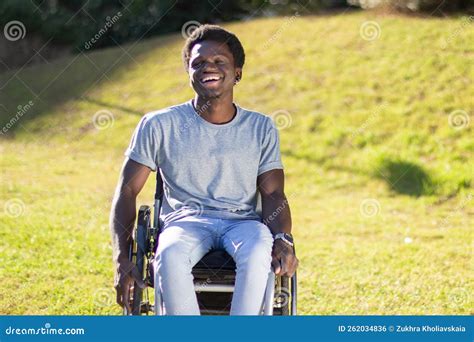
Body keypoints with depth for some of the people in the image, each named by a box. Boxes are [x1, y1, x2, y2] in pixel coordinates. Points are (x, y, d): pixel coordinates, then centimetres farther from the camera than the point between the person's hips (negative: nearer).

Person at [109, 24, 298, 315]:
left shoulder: (261, 128, 11)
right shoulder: (159, 125, 6)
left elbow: (274, 194, 5)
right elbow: (127, 190, 5)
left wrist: (283, 240, -19)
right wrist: (122, 258, -11)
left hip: (243, 222, 1)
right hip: (186, 222, -1)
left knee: (258, 252, -37)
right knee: (170, 256, -37)